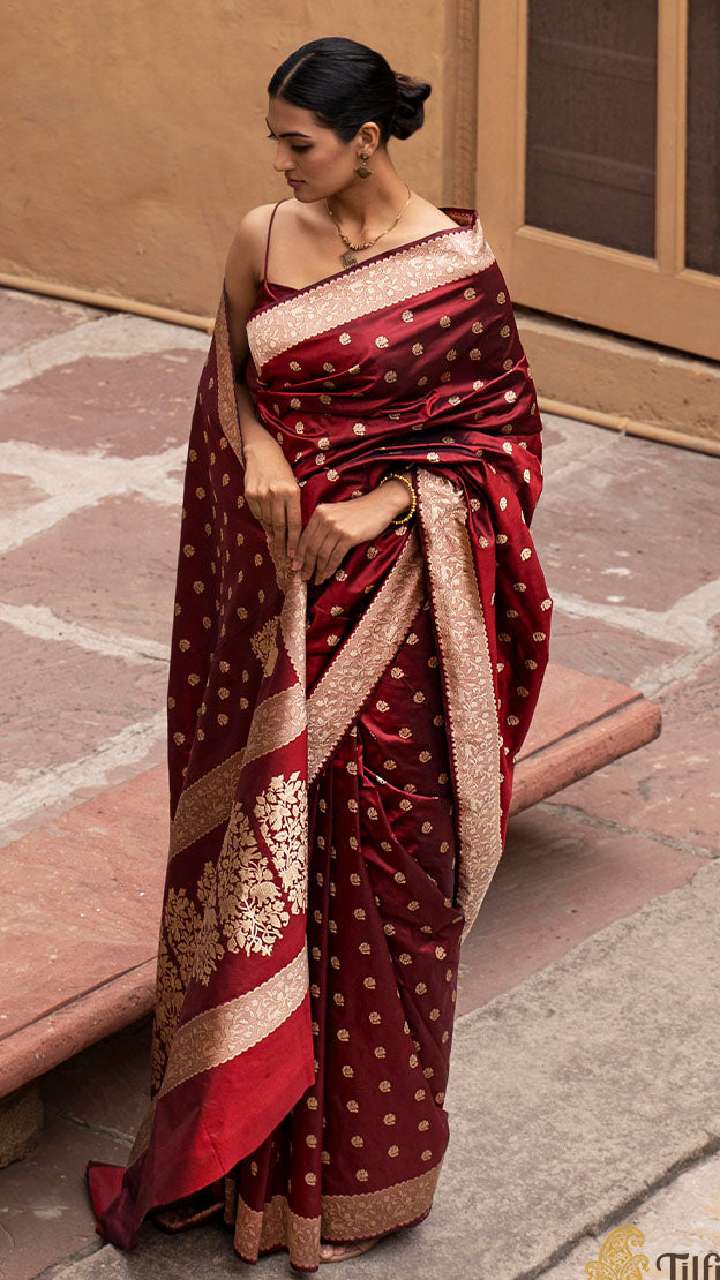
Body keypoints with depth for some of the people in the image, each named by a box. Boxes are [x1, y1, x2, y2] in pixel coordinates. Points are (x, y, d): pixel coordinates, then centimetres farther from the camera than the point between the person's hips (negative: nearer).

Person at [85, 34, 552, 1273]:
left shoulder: (455, 263, -9)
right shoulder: (261, 240, 2)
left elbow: (499, 426, -4)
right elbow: (229, 385, 11)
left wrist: (379, 509, -16)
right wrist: (257, 452, -11)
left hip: (385, 595, -3)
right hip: (272, 587, 4)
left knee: (377, 851, 5)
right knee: (264, 839, 7)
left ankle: (366, 1151, 20)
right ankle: (263, 1129, 20)